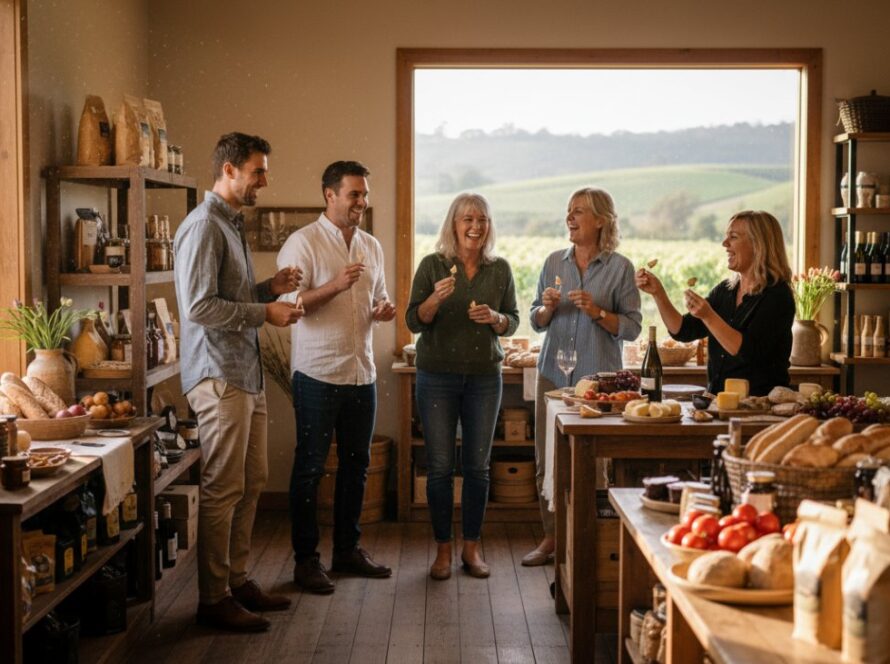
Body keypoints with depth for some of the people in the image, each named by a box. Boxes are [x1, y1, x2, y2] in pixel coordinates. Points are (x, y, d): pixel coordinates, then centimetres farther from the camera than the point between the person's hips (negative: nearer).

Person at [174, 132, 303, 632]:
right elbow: (199, 307, -21)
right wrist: (265, 312, -17)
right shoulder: (204, 226, -13)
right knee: (223, 490, -4)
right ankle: (215, 598, 4)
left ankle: (238, 579, 24)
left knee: (251, 483, 14)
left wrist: (271, 288, 8)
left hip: (247, 374, 10)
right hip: (219, 377, -10)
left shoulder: (233, 224, 18)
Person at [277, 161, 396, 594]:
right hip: (318, 374, -7)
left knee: (356, 464, 13)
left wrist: (383, 310, 0)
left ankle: (347, 549, 26)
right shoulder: (303, 242, -8)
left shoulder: (371, 246, 13)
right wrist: (335, 286, -24)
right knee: (310, 468, 2)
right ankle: (305, 559, 10)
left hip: (362, 372, 7)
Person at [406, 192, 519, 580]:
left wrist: (495, 318, -12)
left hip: (484, 376, 2)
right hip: (437, 376, -2)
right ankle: (443, 550, 13)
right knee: (440, 466, 1)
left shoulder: (500, 269, 5)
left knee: (478, 466, 6)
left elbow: (513, 322, 10)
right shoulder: (432, 266, -2)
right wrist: (436, 298, -22)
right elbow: (413, 321, -4)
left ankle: (471, 548, 17)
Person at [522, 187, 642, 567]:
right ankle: (552, 537, 18)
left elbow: (632, 328, -3)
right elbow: (536, 322, 13)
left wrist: (597, 312, -17)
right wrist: (547, 308, -8)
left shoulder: (620, 268, -2)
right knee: (547, 460, 6)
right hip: (553, 374, 4)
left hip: (598, 378, -4)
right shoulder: (554, 263, 9)